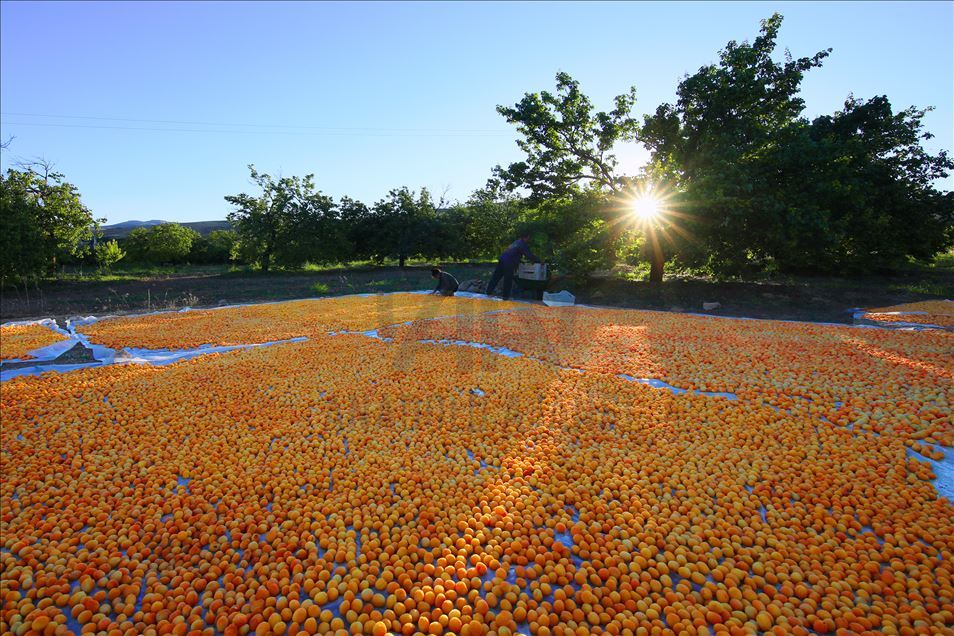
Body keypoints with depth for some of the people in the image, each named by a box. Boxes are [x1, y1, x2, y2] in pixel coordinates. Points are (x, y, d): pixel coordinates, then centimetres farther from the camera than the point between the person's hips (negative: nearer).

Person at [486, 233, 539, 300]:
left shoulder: (517, 242, 23)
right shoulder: (523, 245, -4)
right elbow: (529, 255, -6)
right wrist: (538, 261, 4)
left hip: (502, 259, 9)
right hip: (508, 263, -9)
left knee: (496, 277, 12)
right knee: (508, 280, 2)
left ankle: (489, 291, 19)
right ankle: (506, 296, 10)